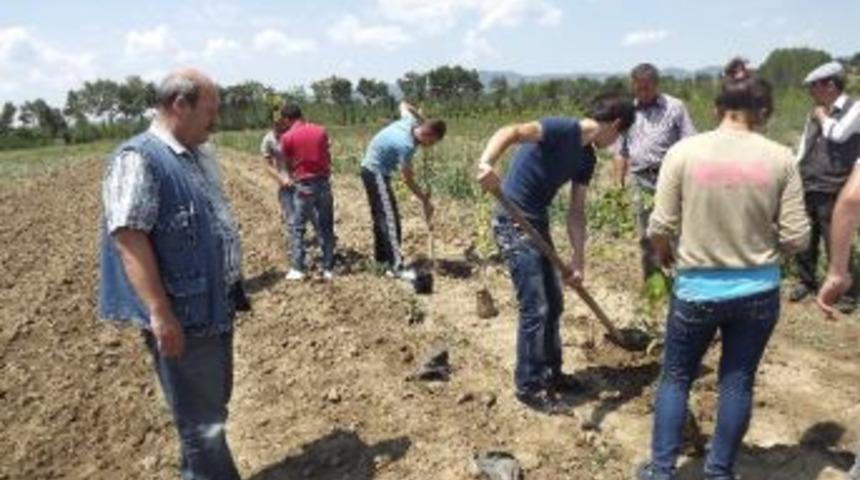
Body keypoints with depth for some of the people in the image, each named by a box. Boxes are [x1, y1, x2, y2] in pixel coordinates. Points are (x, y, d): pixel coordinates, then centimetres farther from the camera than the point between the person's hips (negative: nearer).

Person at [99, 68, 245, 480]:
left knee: (214, 406, 23)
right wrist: (160, 313, -25)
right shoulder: (138, 159, -16)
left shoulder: (201, 156, 11)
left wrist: (232, 288, 21)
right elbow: (129, 237, -22)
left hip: (217, 306, 9)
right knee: (201, 420, 4)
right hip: (182, 316, -9)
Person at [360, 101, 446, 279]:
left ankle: (381, 256, 30)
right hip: (376, 173, -10)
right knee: (390, 219, -12)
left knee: (380, 215, 18)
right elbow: (408, 180, -22)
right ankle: (397, 266, -12)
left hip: (373, 169, 10)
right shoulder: (406, 145, -29)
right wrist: (425, 201, -13)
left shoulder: (410, 121, -7)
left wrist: (423, 118, 13)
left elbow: (404, 105, 19)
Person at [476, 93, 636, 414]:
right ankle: (529, 386, 10)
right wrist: (486, 163, -51)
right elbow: (509, 133, -32)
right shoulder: (562, 129, -16)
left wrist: (578, 260, 5)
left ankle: (550, 373, 33)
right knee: (534, 309, -5)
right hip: (514, 224, -10)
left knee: (553, 303, 17)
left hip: (538, 223, 10)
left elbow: (576, 211, 11)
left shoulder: (587, 158, 10)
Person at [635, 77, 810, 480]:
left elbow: (660, 228, -10)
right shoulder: (780, 158, -6)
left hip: (697, 289, -1)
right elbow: (796, 238, -5)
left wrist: (665, 255, 11)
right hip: (758, 291, 2)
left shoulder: (683, 152, -11)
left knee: (676, 377, 16)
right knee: (738, 382, 16)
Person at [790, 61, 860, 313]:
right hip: (806, 188, 6)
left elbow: (838, 134, -22)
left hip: (833, 190, -6)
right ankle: (807, 281, 31)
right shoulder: (815, 113, 13)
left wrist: (823, 116, -5)